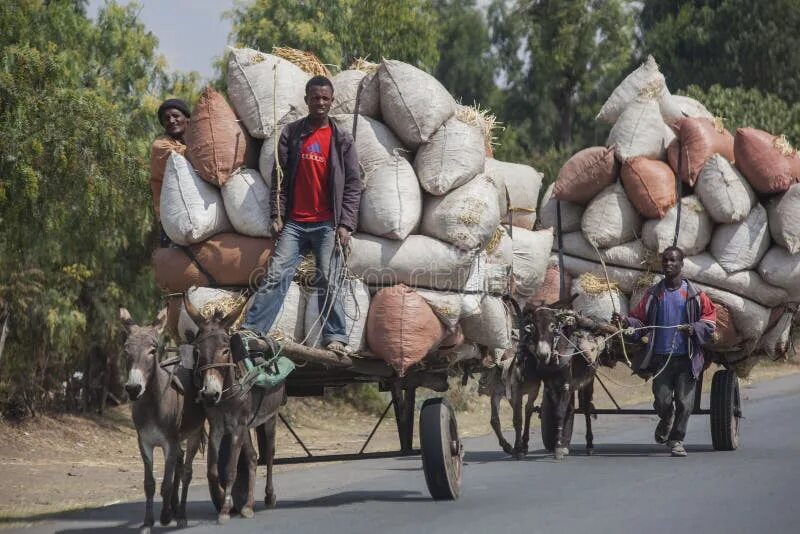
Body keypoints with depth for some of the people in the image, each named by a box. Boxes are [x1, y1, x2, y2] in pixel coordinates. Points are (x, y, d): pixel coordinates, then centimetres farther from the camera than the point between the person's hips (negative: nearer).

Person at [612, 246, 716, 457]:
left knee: (684, 402, -2)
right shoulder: (653, 294, 8)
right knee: (662, 400, -2)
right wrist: (626, 322, -13)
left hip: (687, 358, -1)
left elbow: (710, 319, 4)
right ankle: (666, 422, 31)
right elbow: (640, 320, 7)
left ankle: (677, 440, 13)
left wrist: (694, 329, -14)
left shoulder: (694, 294, 2)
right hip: (661, 356, 1)